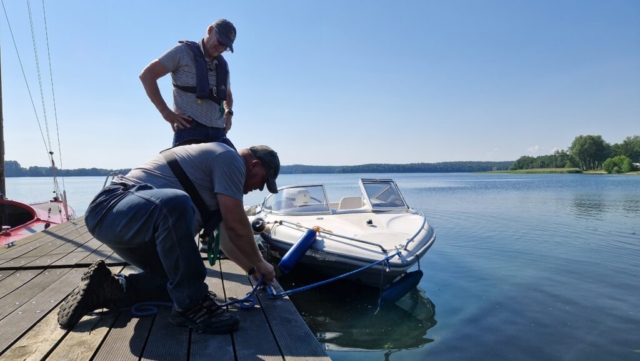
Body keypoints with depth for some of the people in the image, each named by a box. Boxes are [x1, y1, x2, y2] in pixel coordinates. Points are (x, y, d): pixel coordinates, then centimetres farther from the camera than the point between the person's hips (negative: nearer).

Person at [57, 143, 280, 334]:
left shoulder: (214, 163, 20)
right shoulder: (229, 158, -10)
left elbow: (224, 234, 25)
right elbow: (236, 226, -13)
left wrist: (251, 269, 28)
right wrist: (259, 263, 3)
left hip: (128, 223, 11)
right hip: (112, 211, -11)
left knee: (182, 281, 10)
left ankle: (107, 288, 15)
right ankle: (191, 305, -25)